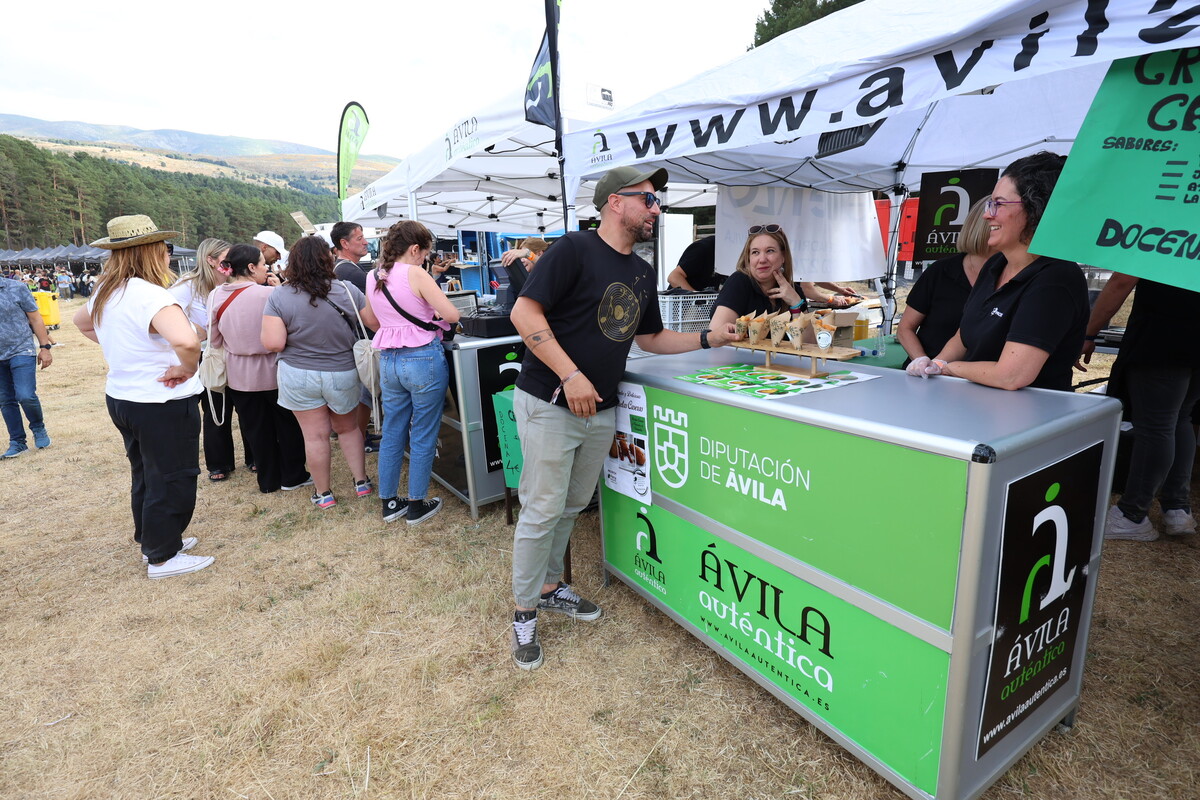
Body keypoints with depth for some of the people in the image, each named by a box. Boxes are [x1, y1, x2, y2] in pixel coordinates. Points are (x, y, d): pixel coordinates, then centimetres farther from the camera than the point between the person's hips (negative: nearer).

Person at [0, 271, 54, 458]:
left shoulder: (17, 288, -3)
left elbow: (35, 318, 0)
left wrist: (44, 347, -4)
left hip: (22, 352, -4)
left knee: (26, 396, -14)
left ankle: (38, 428, 13)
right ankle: (17, 442, 18)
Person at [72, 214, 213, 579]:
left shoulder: (105, 293, 6)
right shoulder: (150, 295, -23)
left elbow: (82, 322, 29)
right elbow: (186, 341, -42)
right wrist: (186, 370, -23)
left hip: (121, 397, 9)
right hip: (163, 405, -9)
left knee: (146, 476, 23)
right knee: (172, 481, 5)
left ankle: (152, 541, 38)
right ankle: (163, 557, 18)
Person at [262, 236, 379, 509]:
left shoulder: (278, 297, -11)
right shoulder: (347, 291, -10)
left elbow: (273, 343, -15)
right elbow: (376, 324, -3)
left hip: (299, 376, -1)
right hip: (343, 374, 1)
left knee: (315, 435, 10)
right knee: (348, 427, 21)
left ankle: (323, 493, 22)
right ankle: (361, 482, 26)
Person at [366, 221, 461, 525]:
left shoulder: (373, 278, 7)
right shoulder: (415, 274, -13)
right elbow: (452, 315, -15)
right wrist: (432, 313, 5)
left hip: (388, 360, 7)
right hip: (423, 359, -6)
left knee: (392, 434, 16)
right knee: (423, 437, 6)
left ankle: (389, 502, 27)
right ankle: (417, 506, 17)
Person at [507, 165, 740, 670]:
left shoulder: (642, 273, 13)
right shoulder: (575, 249, -11)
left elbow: (649, 337, 21)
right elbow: (525, 312, -17)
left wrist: (708, 338, 11)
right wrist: (570, 374, -24)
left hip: (601, 410, 7)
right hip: (549, 405, -7)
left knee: (572, 506, 17)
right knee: (543, 510, -1)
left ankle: (550, 587, 37)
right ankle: (525, 613, 18)